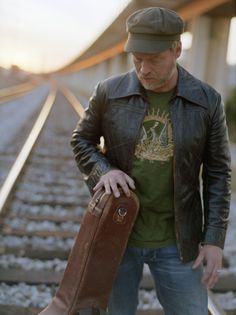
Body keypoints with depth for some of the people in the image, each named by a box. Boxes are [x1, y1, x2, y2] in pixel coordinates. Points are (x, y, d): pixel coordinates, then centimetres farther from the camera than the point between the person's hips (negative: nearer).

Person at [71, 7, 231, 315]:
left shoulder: (207, 100, -10)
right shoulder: (109, 92, -9)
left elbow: (217, 173, -4)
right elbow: (81, 141, 5)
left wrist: (214, 239, -9)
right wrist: (104, 171, -17)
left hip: (175, 239, 0)